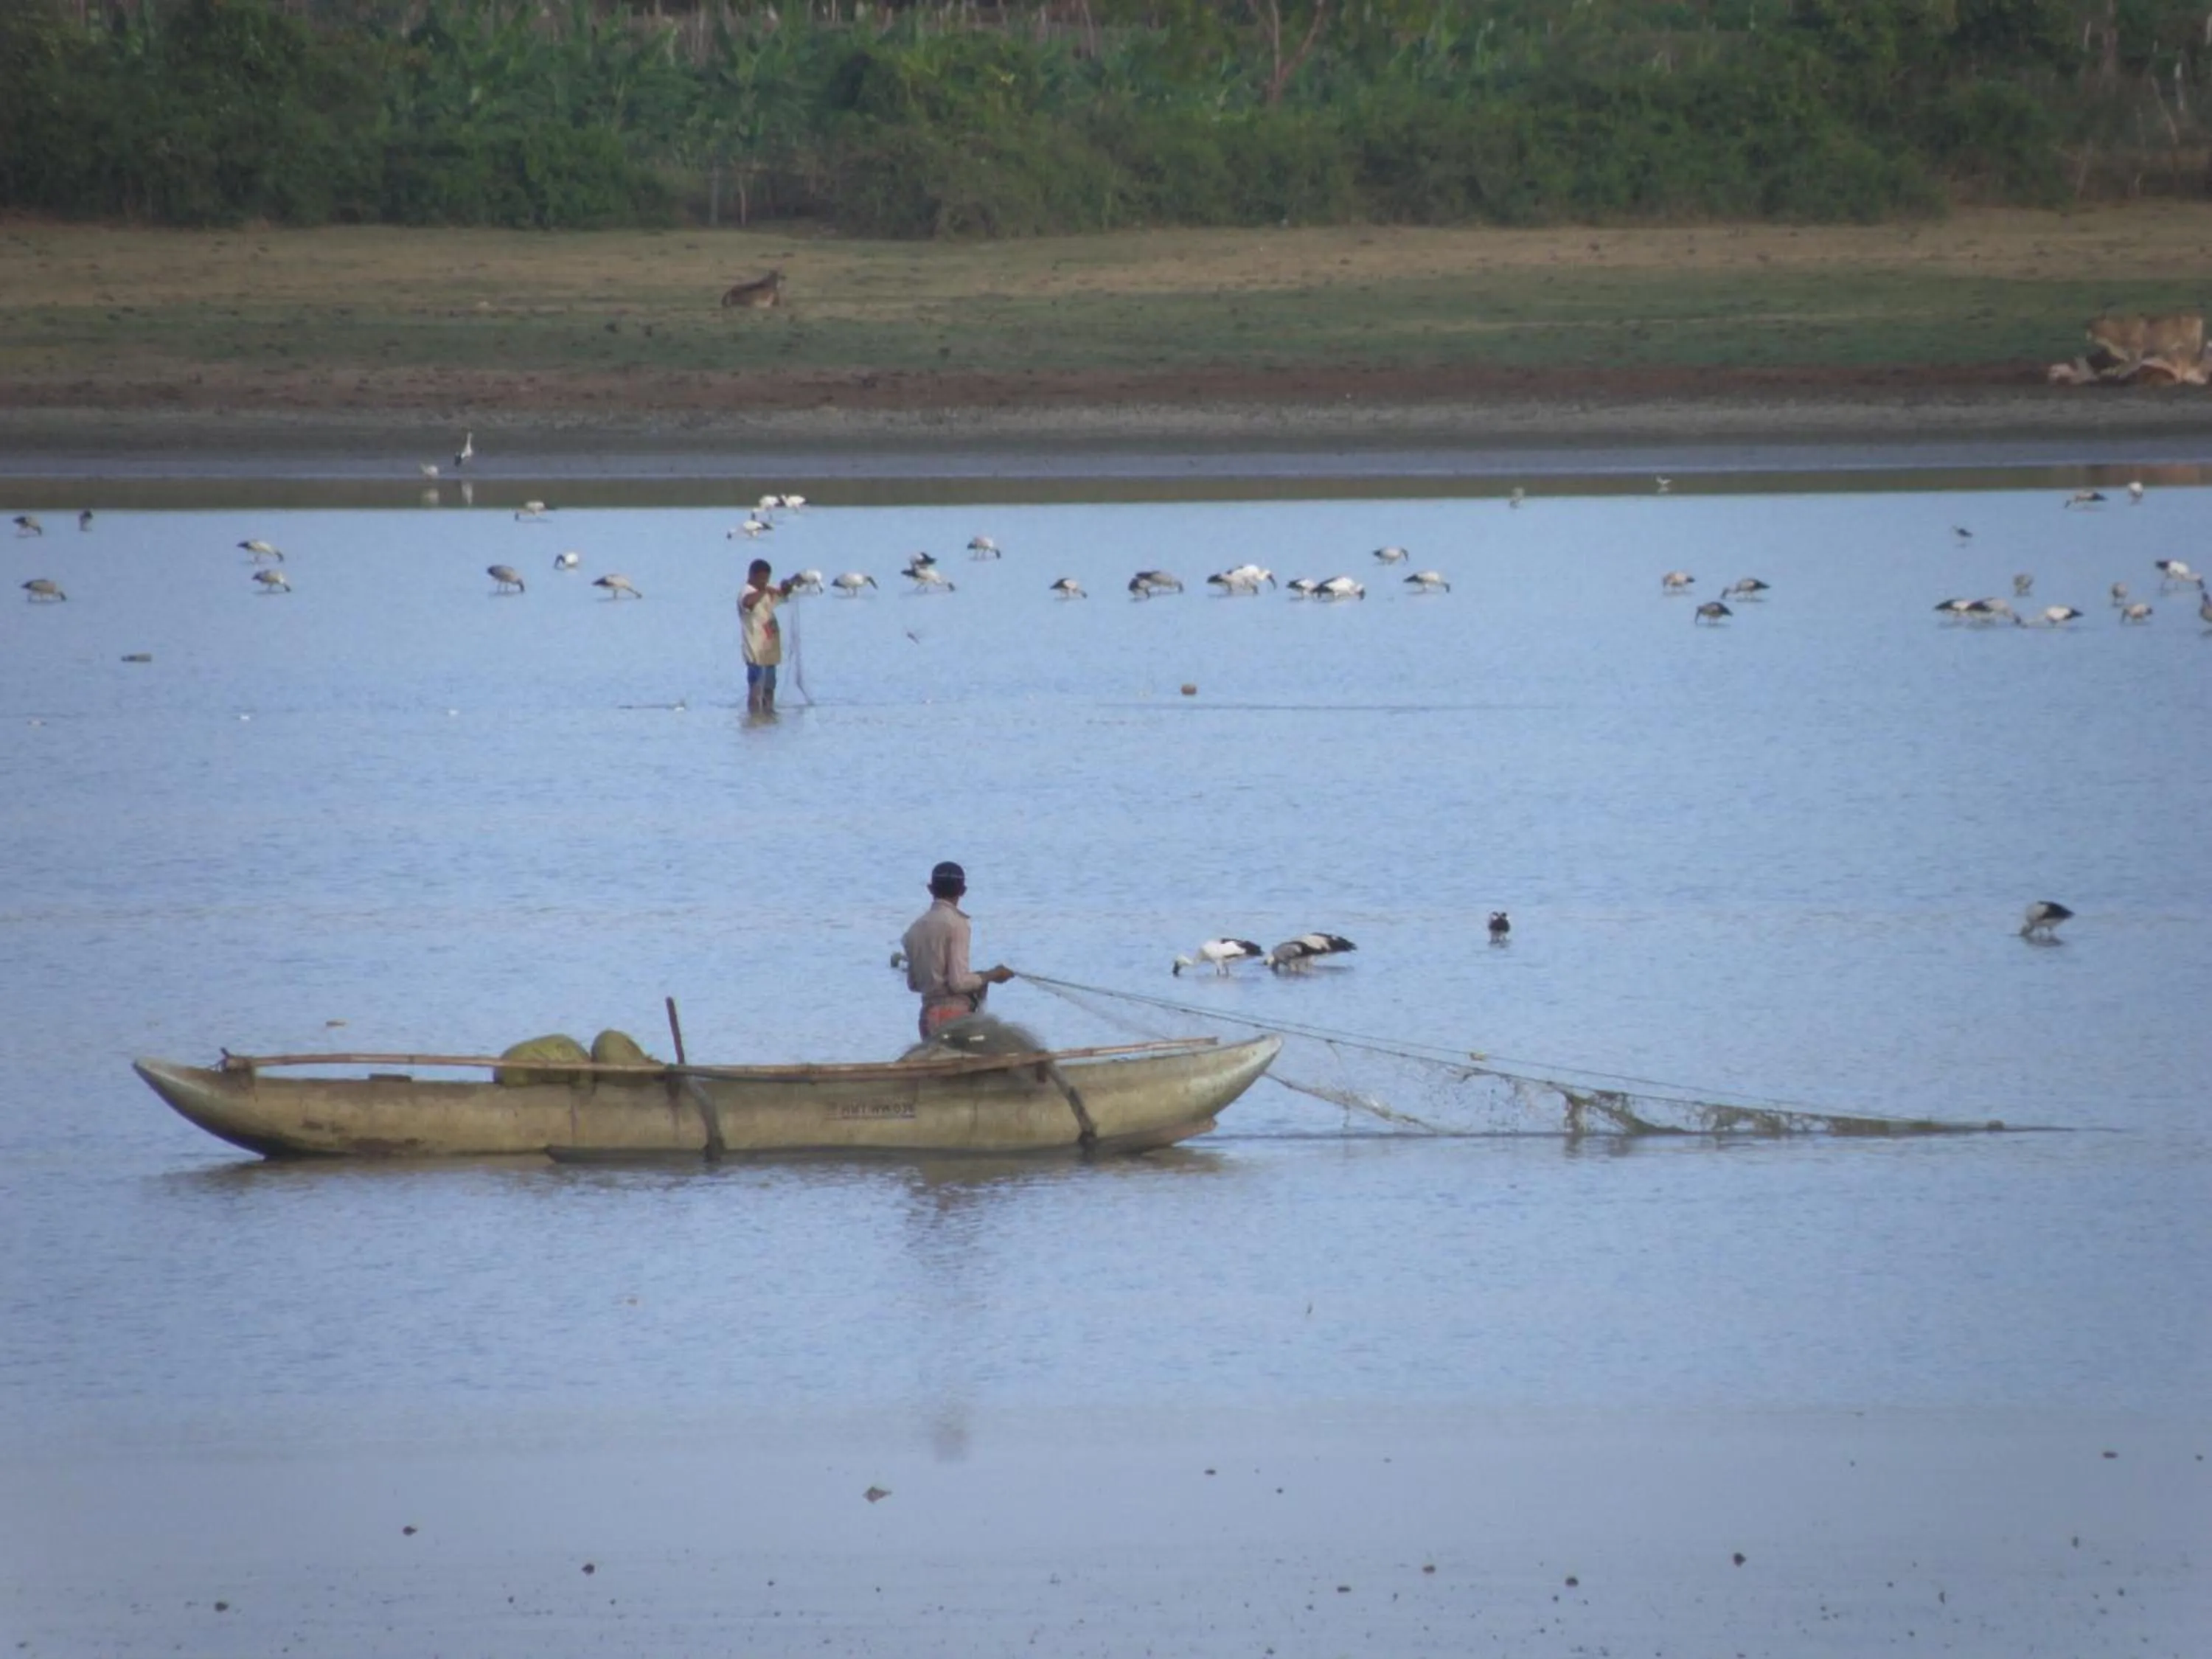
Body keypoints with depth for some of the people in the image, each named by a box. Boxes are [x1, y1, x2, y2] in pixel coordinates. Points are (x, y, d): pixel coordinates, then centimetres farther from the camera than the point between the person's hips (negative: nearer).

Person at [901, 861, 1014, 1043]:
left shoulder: (916, 928, 11)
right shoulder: (956, 923, -10)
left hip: (928, 1016, 7)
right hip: (954, 1014, -7)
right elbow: (958, 982, -15)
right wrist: (991, 975, 0)